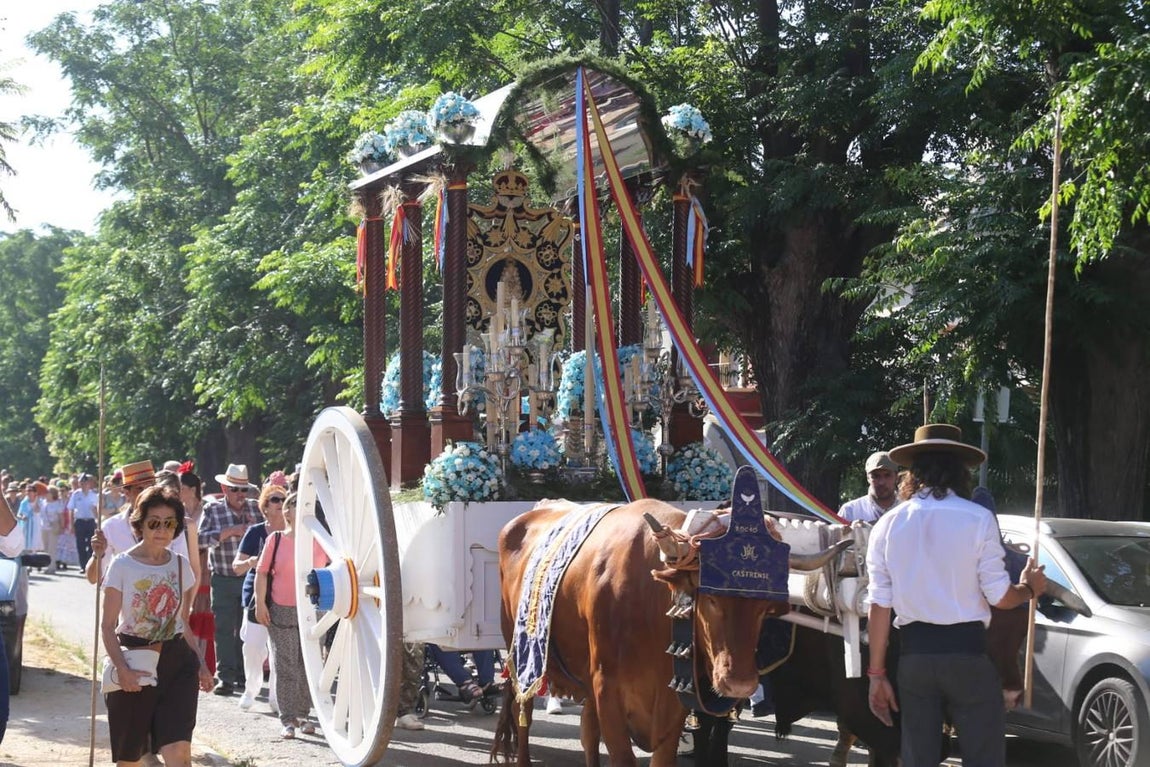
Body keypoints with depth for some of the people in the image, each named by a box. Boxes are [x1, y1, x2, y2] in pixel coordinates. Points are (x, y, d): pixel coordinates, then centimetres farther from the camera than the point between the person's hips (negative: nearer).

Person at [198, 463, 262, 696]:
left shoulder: (255, 508, 6)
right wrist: (229, 532, -20)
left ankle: (243, 675, 16)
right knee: (224, 629, -3)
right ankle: (225, 677, -1)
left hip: (250, 578, 2)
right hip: (223, 580, -2)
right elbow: (201, 538, -11)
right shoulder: (212, 510, 0)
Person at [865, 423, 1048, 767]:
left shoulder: (888, 525, 1)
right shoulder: (978, 519, -7)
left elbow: (879, 605, 0)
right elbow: (999, 597, -6)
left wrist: (877, 672, 5)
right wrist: (1029, 588, 16)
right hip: (967, 650, -3)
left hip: (913, 652, 3)